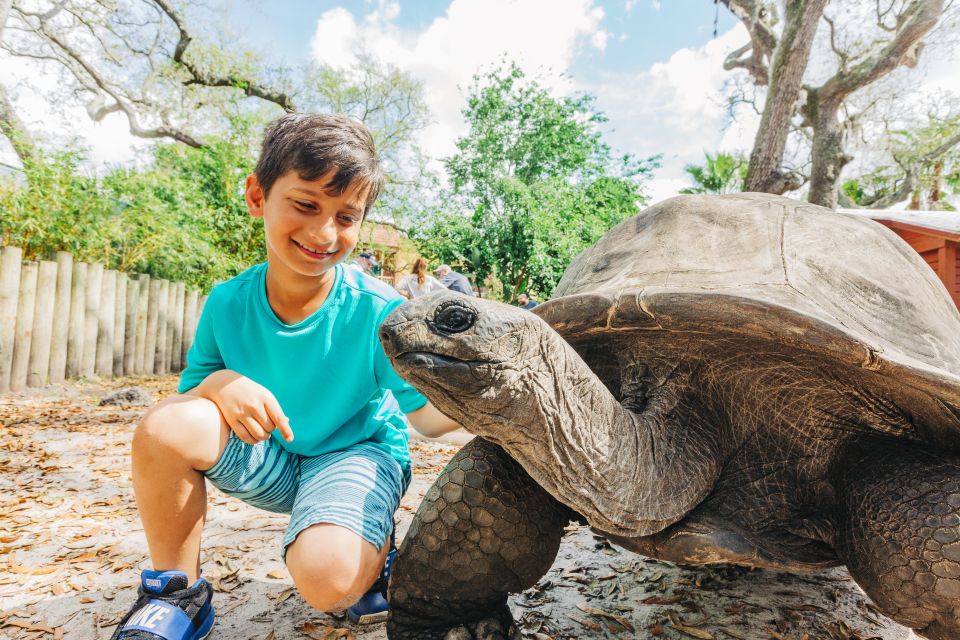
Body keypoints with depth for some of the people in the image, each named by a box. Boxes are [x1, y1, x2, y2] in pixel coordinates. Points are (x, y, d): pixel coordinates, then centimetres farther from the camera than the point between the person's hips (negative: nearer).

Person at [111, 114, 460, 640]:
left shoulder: (378, 311, -21)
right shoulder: (228, 303, -10)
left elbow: (426, 415, -17)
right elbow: (187, 395, -2)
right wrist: (220, 383, -26)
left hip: (357, 453, -3)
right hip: (269, 457, 4)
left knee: (328, 579, -31)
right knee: (164, 428, -22)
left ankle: (374, 546, 8)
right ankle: (177, 593, 1)